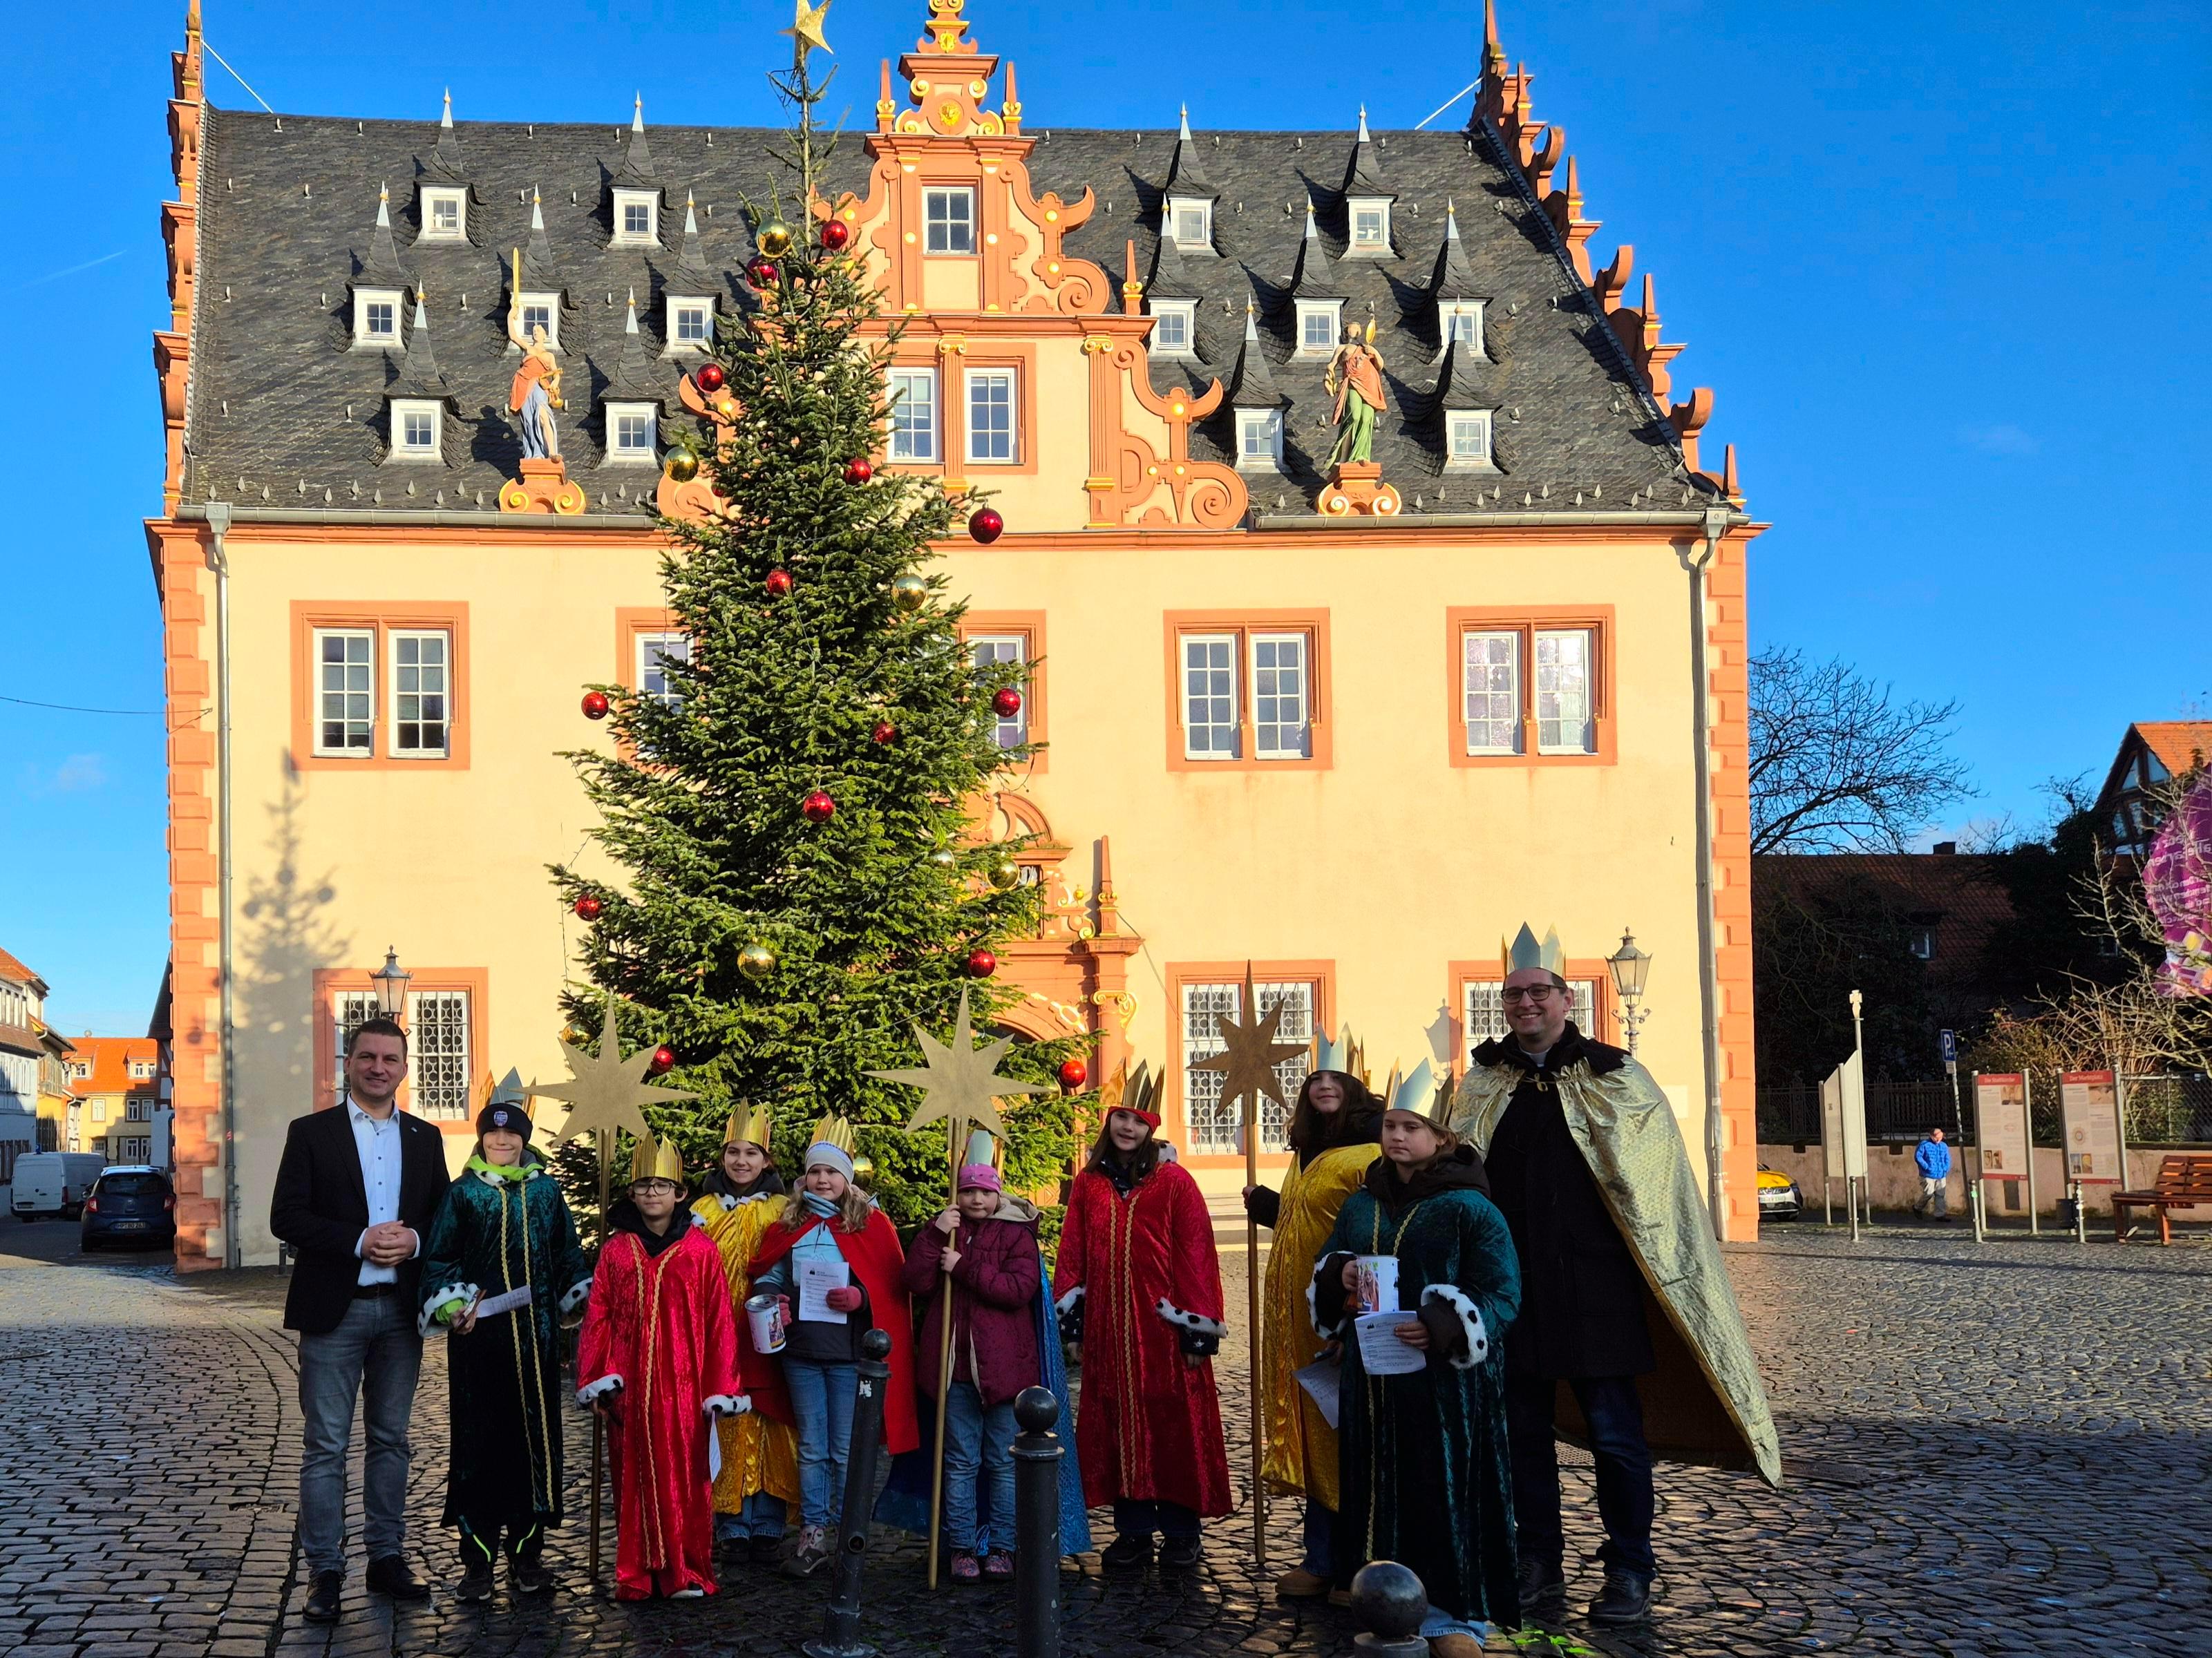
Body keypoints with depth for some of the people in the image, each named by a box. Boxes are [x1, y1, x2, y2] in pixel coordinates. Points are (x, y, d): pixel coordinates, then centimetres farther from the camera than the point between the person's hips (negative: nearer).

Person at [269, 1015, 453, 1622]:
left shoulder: (425, 1138, 11)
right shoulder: (311, 1133, 0)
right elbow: (286, 1216, -8)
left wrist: (413, 1241, -12)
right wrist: (360, 1242, -17)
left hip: (400, 1310, 4)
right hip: (335, 1310, -3)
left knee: (390, 1439, 11)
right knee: (326, 1445, -1)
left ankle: (387, 1557, 18)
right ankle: (324, 1571, 3)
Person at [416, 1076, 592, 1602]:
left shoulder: (547, 1191, 9)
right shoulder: (463, 1194, 2)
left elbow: (568, 1253, 17)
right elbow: (438, 1258, 1)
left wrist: (583, 1298, 9)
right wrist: (451, 1305, -13)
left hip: (536, 1336, 2)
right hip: (479, 1336, -2)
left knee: (536, 1437, 5)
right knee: (479, 1439, -1)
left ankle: (528, 1552, 15)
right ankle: (478, 1556, 7)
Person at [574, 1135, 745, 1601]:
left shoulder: (700, 1250, 1)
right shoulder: (616, 1249, 7)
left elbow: (718, 1321, 0)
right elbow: (599, 1317, 6)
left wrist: (720, 1387, -3)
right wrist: (597, 1379, -2)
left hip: (684, 1383, -2)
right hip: (630, 1385, 2)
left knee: (685, 1476, 1)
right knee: (634, 1475, 6)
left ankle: (686, 1572, 10)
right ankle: (637, 1575, 13)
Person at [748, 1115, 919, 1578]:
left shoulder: (871, 1224, -2)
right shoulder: (789, 1224, 8)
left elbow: (893, 1287, -2)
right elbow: (766, 1276, 14)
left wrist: (861, 1298, -20)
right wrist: (770, 1298, -7)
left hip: (850, 1353, -3)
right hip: (801, 1353, 3)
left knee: (847, 1451, 2)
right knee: (812, 1448, 9)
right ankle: (812, 1535, 14)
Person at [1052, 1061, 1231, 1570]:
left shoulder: (1173, 1182, -4)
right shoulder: (1088, 1184, 8)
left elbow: (1196, 1256, -6)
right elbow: (1072, 1255, 10)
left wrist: (1199, 1328, -9)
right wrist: (1071, 1315, 3)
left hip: (1164, 1326, -3)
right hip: (1108, 1328, 3)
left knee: (1174, 1424, 1)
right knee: (1118, 1426, 7)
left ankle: (1180, 1532, 11)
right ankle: (1133, 1530, 16)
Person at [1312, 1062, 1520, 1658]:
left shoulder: (1469, 1206, -6)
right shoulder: (1360, 1203, 12)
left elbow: (1502, 1293, -10)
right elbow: (1325, 1270, 21)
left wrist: (1443, 1328, -25)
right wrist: (1338, 1277, -4)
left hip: (1445, 1378, -5)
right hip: (1371, 1375, 5)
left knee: (1446, 1493, -2)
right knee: (1382, 1490, 8)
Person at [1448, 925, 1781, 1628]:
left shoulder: (1612, 1078, -1)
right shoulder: (1484, 1082, 9)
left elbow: (1658, 1186, 0)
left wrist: (1664, 1271, -5)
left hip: (1593, 1286, -3)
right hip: (1510, 1286, 4)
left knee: (1614, 1433, -1)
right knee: (1523, 1430, 10)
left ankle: (1630, 1573, 10)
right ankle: (1539, 1563, 21)